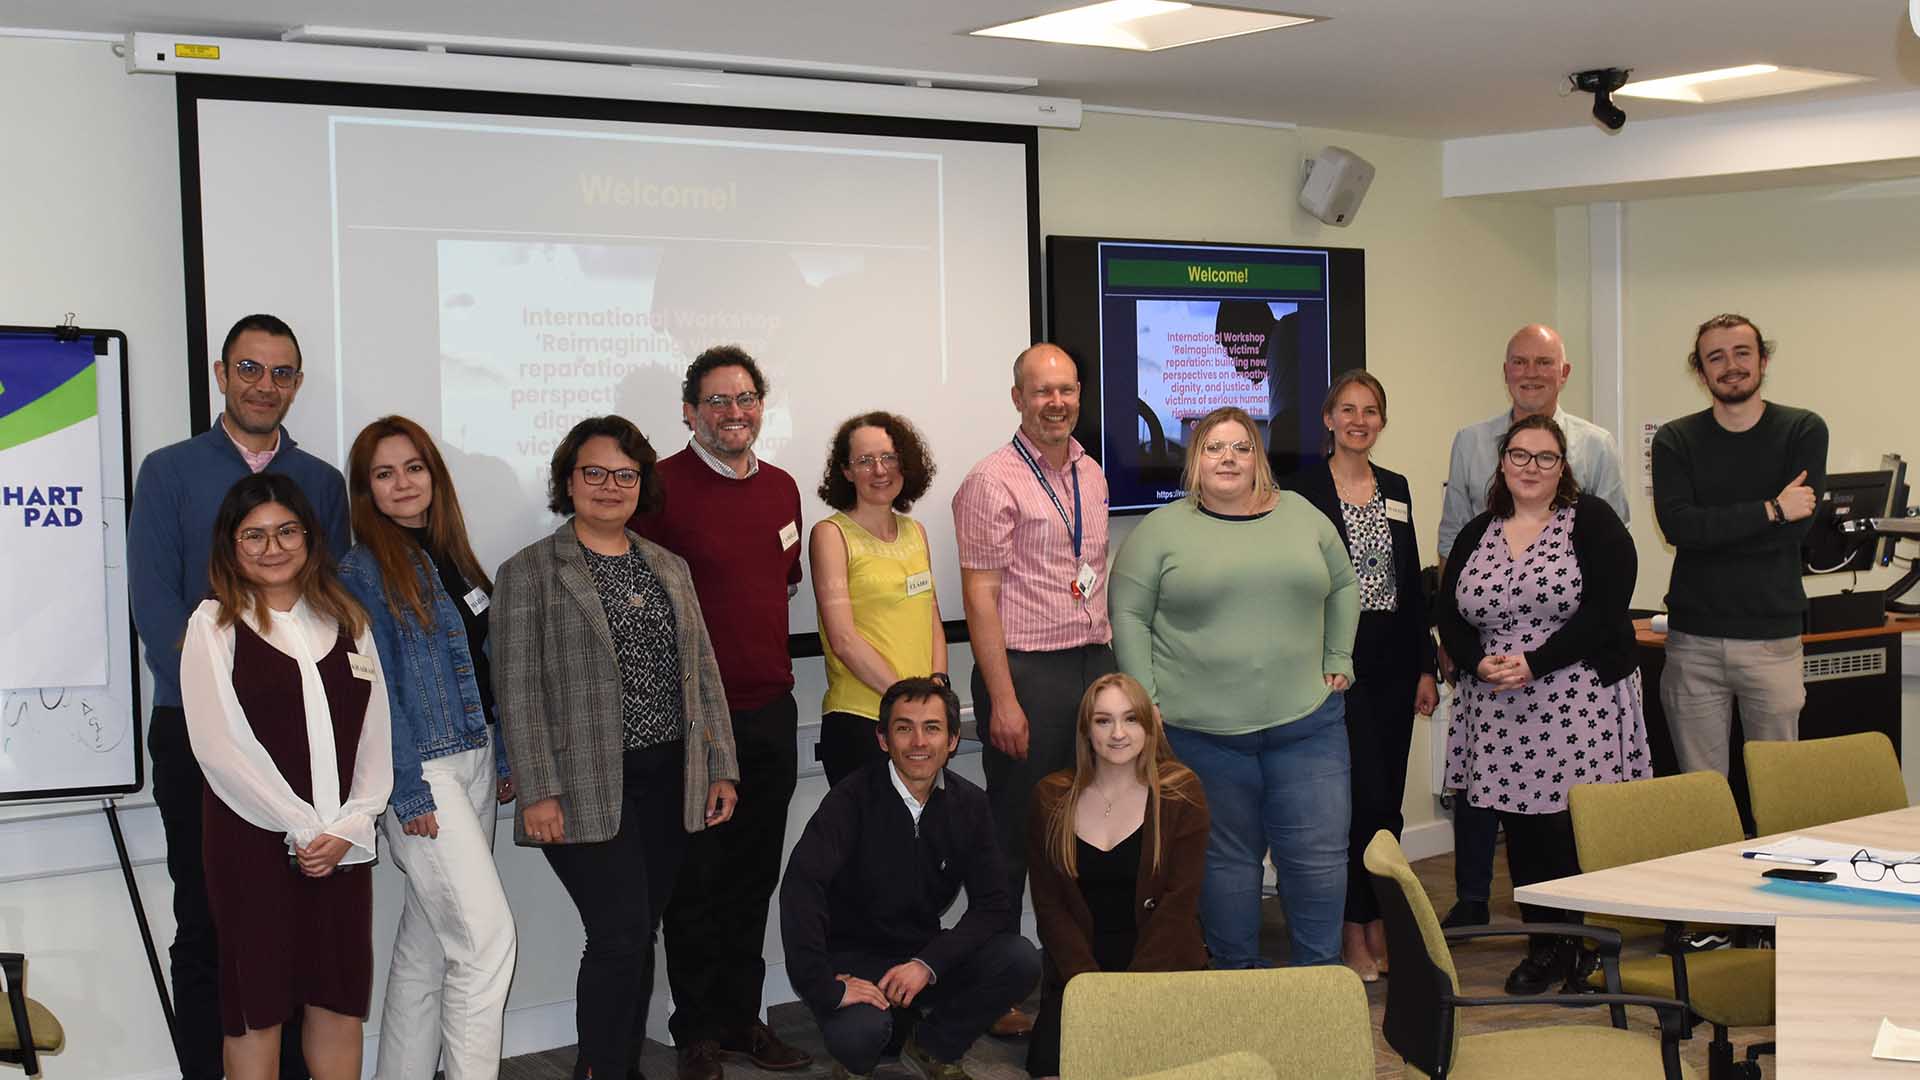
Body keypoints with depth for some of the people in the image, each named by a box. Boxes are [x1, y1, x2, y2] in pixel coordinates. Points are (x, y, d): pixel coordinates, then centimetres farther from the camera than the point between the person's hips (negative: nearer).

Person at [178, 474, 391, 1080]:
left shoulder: (346, 621, 11)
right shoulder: (215, 623, -1)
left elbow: (375, 734, 7)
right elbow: (219, 745, -9)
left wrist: (349, 827, -6)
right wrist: (301, 828, -12)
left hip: (342, 842, 4)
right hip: (252, 839, -4)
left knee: (340, 996, 6)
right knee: (258, 1002, 1)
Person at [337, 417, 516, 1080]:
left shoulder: (451, 559, 13)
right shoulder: (363, 572, -9)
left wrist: (504, 759, 12)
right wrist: (408, 793, -17)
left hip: (474, 762, 7)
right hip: (421, 773, -7)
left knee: (428, 941, 12)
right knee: (487, 935, -11)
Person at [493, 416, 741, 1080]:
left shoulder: (669, 569, 15)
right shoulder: (529, 573, -3)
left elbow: (702, 674, 15)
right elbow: (518, 690, -8)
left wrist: (720, 768, 9)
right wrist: (537, 791, -14)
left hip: (666, 783, 6)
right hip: (588, 788, -5)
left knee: (638, 938, 10)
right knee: (621, 936, -11)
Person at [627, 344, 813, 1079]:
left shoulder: (781, 488, 10)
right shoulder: (662, 487, -11)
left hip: (770, 710, 6)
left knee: (754, 876, 13)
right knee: (696, 879, 4)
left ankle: (743, 1018, 25)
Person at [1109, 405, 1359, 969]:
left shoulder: (1303, 516, 9)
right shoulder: (1162, 530, 0)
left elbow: (1343, 588, 18)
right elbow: (1129, 615, -2)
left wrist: (1338, 663, 9)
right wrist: (1149, 703, -8)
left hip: (1306, 723, 2)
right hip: (1203, 730, -2)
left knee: (1320, 852, 2)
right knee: (1226, 857, 7)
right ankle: (1237, 974, 18)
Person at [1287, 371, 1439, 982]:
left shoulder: (1395, 489, 13)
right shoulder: (1304, 489, -5)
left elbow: (1412, 582, 15)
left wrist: (1425, 667, 12)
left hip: (1392, 660, 6)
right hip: (1337, 659, -5)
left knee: (1387, 800, 8)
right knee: (1366, 797, -10)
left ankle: (1378, 928, 17)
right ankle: (1354, 932, 1)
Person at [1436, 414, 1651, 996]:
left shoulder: (1591, 522, -1)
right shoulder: (1477, 535, 13)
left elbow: (1606, 609, -11)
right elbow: (1448, 616, 10)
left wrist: (1534, 662, -17)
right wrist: (1481, 663, -10)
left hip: (1580, 701, -4)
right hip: (1499, 707, 4)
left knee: (1574, 825, -7)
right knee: (1521, 829, 6)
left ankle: (1589, 949, 5)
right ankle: (1544, 947, 17)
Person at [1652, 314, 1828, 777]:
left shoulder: (1803, 430, 3)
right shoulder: (1674, 440, 5)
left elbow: (1797, 526, -9)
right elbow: (1678, 525, -11)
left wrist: (1713, 528, -8)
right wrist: (1771, 509, -12)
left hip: (1773, 637, -1)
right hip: (1693, 640, 1)